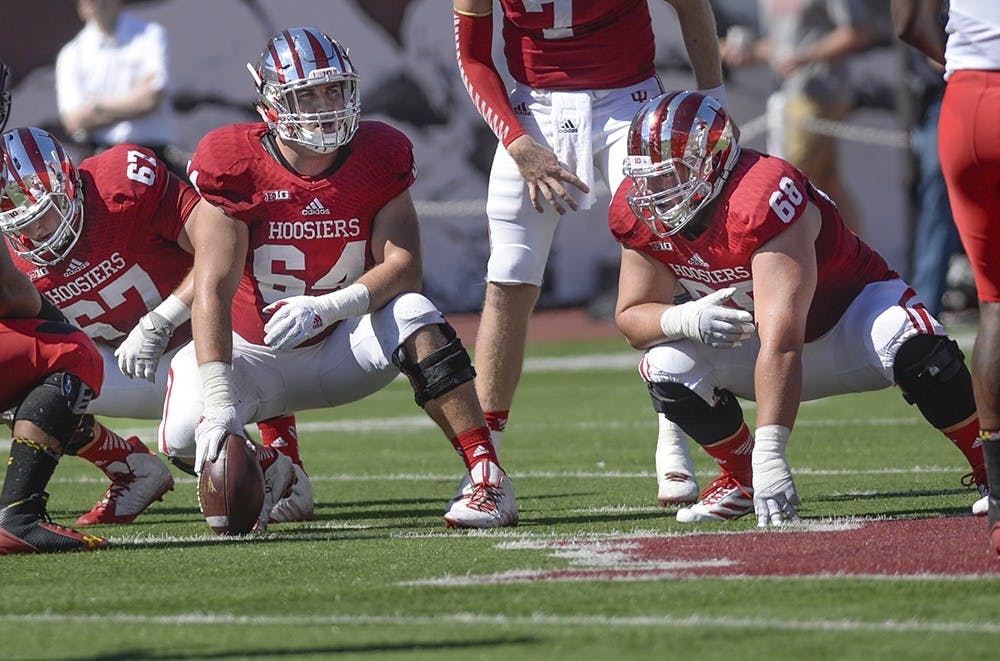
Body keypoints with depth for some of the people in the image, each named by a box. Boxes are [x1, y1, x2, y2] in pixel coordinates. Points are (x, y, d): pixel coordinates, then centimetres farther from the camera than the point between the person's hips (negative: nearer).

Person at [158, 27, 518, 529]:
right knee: (185, 436, -26)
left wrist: (324, 308, -35)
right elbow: (213, 290, -25)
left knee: (413, 318, -30)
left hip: (342, 349, 1)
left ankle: (489, 481, -30)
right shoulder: (237, 167, -18)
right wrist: (218, 398, -37)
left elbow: (403, 267, -17)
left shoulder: (378, 156, -9)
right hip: (258, 354, -1)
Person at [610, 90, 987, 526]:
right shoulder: (640, 213, -16)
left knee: (910, 347, -36)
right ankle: (741, 477, 4)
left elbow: (780, 343, -44)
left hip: (850, 309, -5)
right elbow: (632, 316, -7)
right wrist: (686, 319, -32)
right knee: (669, 368, -20)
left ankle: (987, 467, -15)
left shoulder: (761, 201, -38)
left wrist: (770, 454, -50)